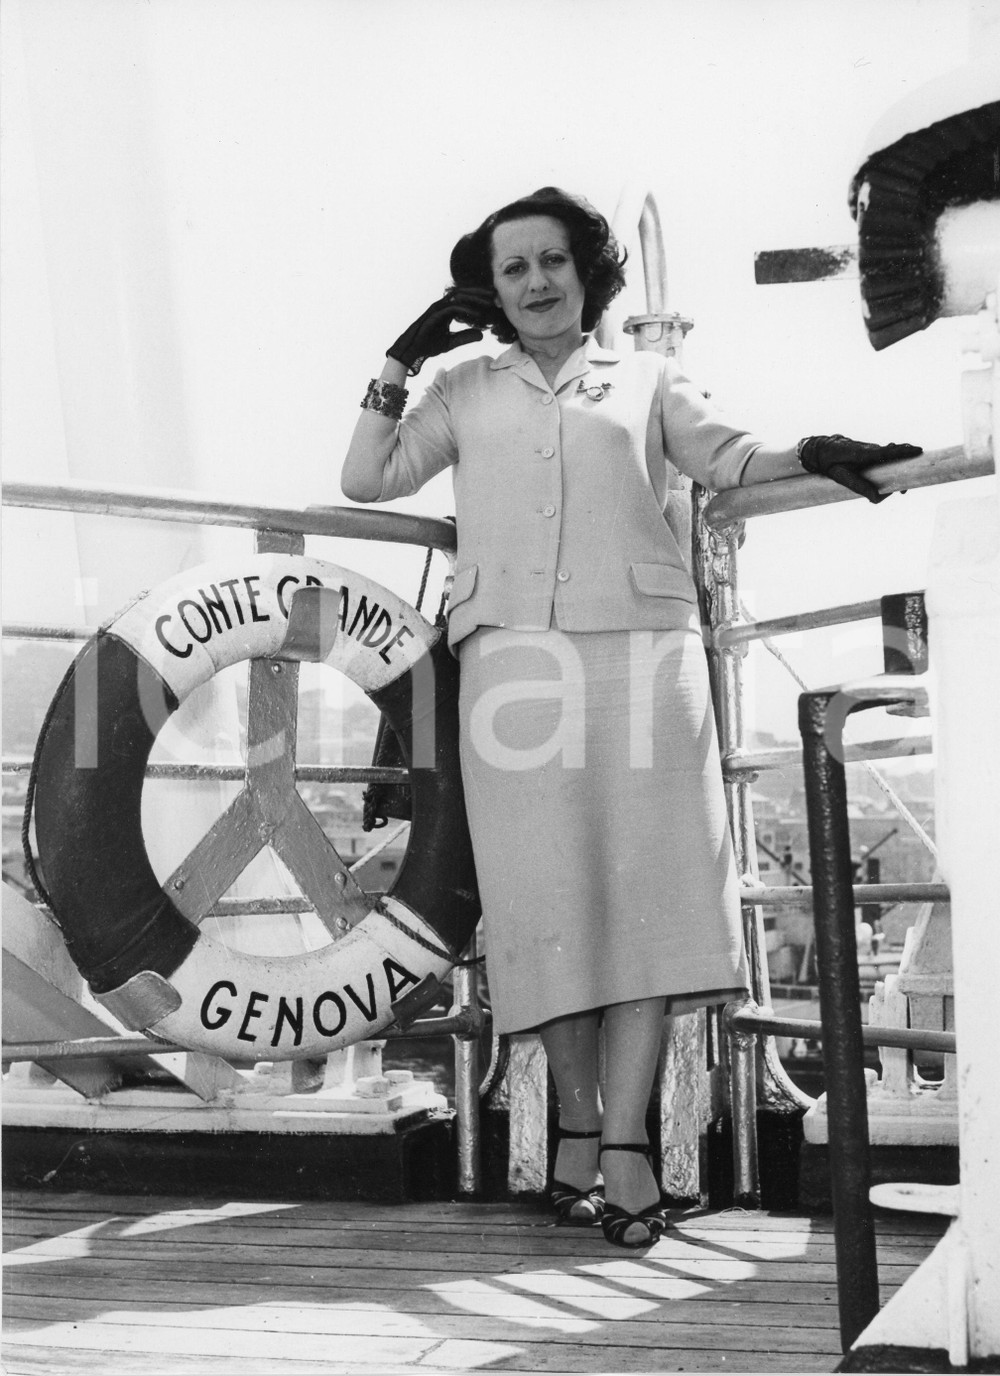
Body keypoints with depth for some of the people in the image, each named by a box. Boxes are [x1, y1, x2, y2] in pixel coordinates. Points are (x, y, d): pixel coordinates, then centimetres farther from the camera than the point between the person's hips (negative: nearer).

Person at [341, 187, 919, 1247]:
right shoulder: (467, 391, 22)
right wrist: (399, 365, 12)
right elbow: (364, 479, 17)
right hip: (511, 655, 1)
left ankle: (624, 1141, -8)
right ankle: (580, 1127, 6)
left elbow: (724, 457, 6)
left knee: (645, 880, -9)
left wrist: (809, 455, -13)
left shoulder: (646, 378, 20)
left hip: (640, 644, 0)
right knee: (547, 892, -3)